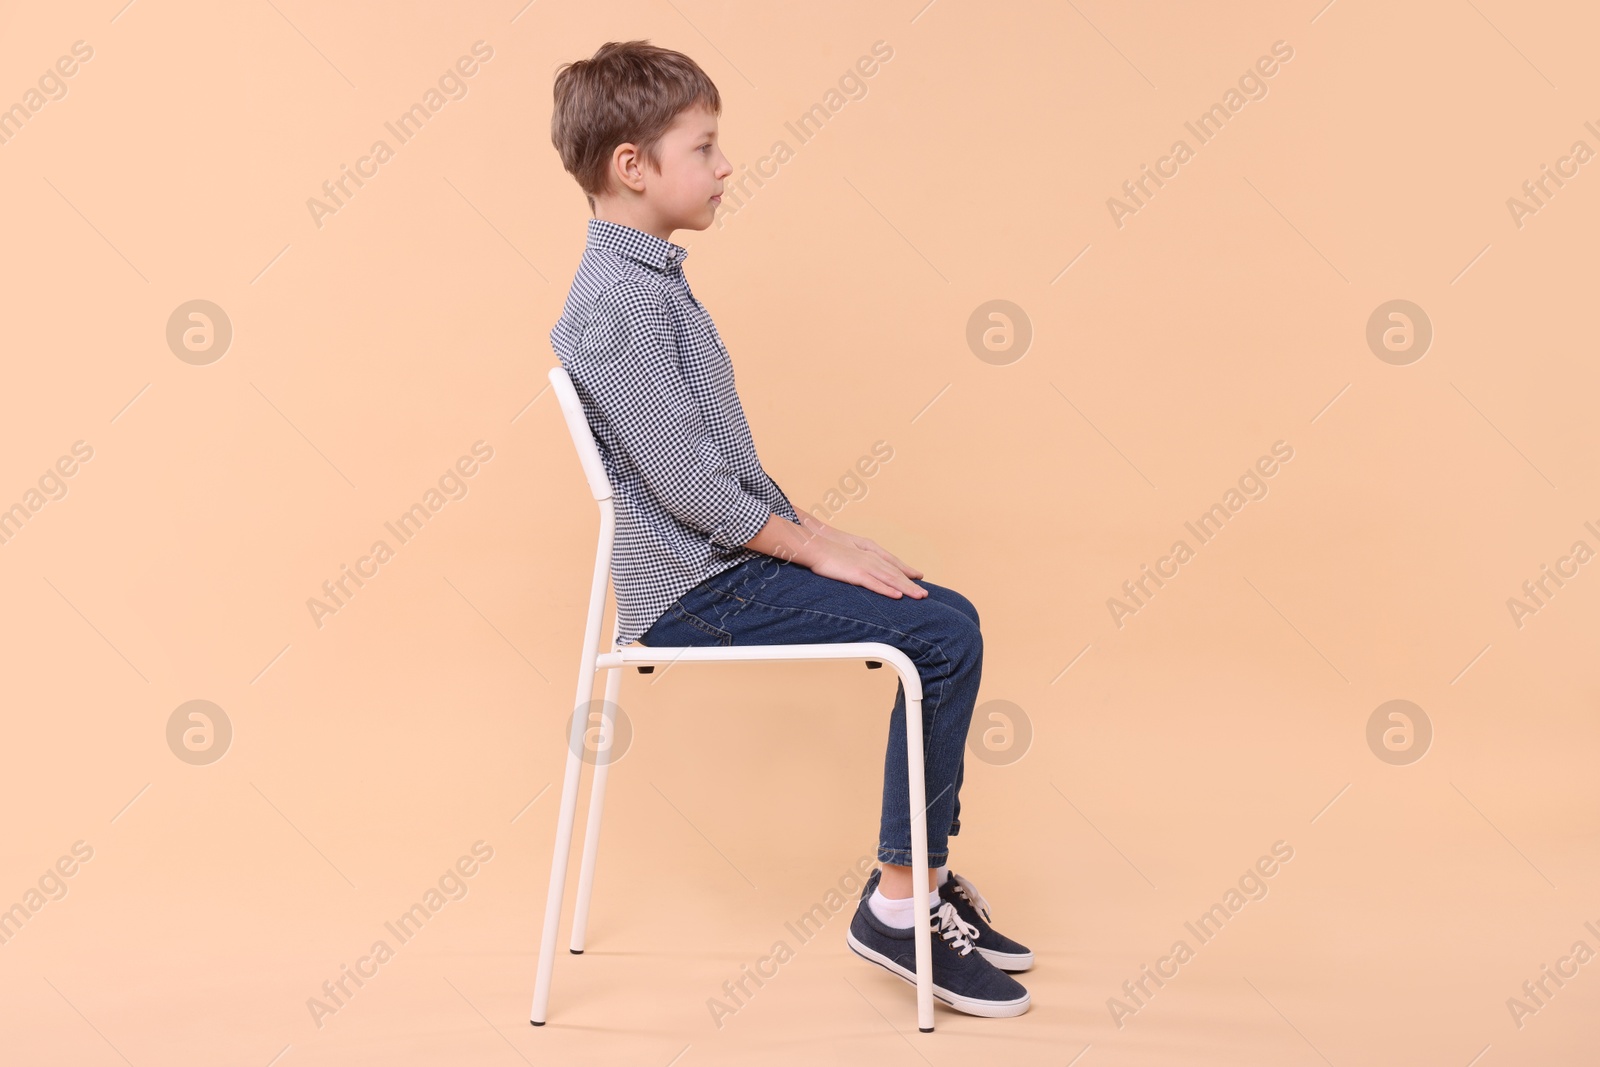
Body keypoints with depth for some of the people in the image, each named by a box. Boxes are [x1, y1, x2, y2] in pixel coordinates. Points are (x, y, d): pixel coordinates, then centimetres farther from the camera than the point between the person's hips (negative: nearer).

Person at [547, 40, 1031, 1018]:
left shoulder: (652, 278, 14)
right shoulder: (620, 300, -18)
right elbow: (686, 483, -22)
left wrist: (814, 529, 9)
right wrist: (817, 549, -13)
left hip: (727, 559, 10)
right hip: (694, 589, -10)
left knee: (947, 619, 6)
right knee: (942, 637, -15)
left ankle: (929, 873, 13)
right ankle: (898, 903, -5)